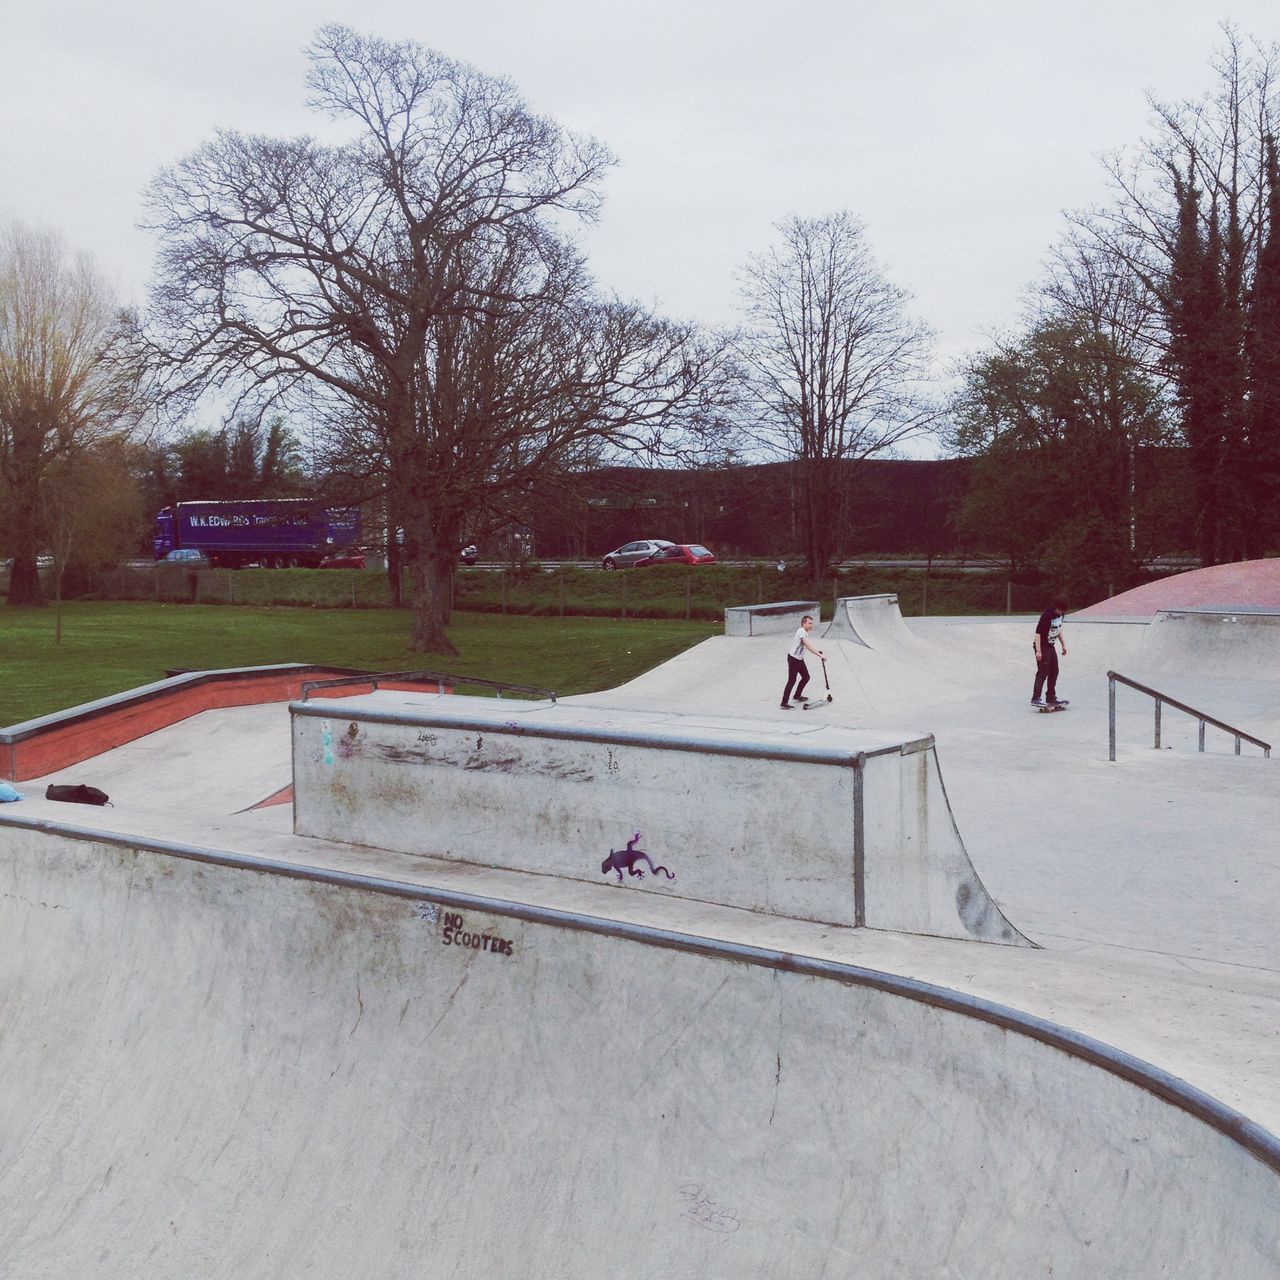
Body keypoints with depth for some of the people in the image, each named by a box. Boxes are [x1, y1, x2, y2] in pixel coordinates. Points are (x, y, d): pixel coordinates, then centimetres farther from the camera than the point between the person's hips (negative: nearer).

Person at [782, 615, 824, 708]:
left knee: (806, 677, 16)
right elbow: (809, 646, -31)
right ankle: (784, 703, -6)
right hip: (793, 659, -10)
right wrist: (820, 655, -33)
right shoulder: (801, 632, -24)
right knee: (792, 680, -8)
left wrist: (819, 651, -7)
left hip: (799, 659, 10)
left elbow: (809, 645, 5)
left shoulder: (804, 632, 10)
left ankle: (797, 695, 35)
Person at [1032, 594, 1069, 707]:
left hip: (1051, 646, 9)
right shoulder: (1047, 615, -24)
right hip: (1042, 647, -9)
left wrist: (1063, 644, 20)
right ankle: (1035, 699, -12)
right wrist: (1038, 651, -29)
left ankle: (1051, 697, 20)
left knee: (1054, 671, 11)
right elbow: (1038, 632, -25)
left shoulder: (1060, 614, 2)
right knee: (1043, 672, -12)